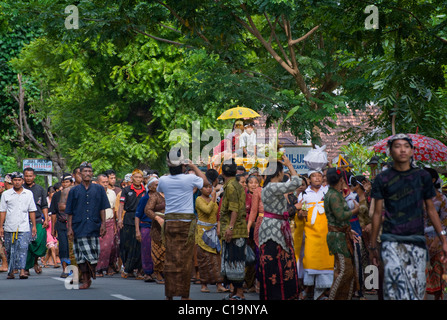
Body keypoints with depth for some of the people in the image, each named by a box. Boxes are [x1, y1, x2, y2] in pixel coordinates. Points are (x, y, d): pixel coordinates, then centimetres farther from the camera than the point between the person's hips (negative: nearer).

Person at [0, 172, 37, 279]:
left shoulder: (28, 194, 9)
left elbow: (32, 211, 12)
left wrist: (34, 226, 8)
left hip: (24, 228, 0)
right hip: (9, 228, 0)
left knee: (23, 248, -12)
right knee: (10, 250, 4)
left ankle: (22, 271, -16)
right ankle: (11, 271, 14)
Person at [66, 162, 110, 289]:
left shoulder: (99, 189, 9)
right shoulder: (74, 191, 9)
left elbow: (102, 208, 8)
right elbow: (70, 211, 9)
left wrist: (103, 224, -1)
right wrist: (70, 227, 2)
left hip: (94, 226, 0)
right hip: (79, 227, 0)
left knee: (93, 254, -1)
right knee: (81, 254, -4)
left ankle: (91, 274, 21)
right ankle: (86, 280, 3)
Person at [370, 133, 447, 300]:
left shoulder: (422, 176, 9)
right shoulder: (383, 179, 5)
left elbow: (431, 210, 16)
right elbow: (377, 213, 9)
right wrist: (373, 246, 11)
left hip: (417, 242, 2)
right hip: (392, 242, -2)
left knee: (417, 289, 0)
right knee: (396, 291, -17)